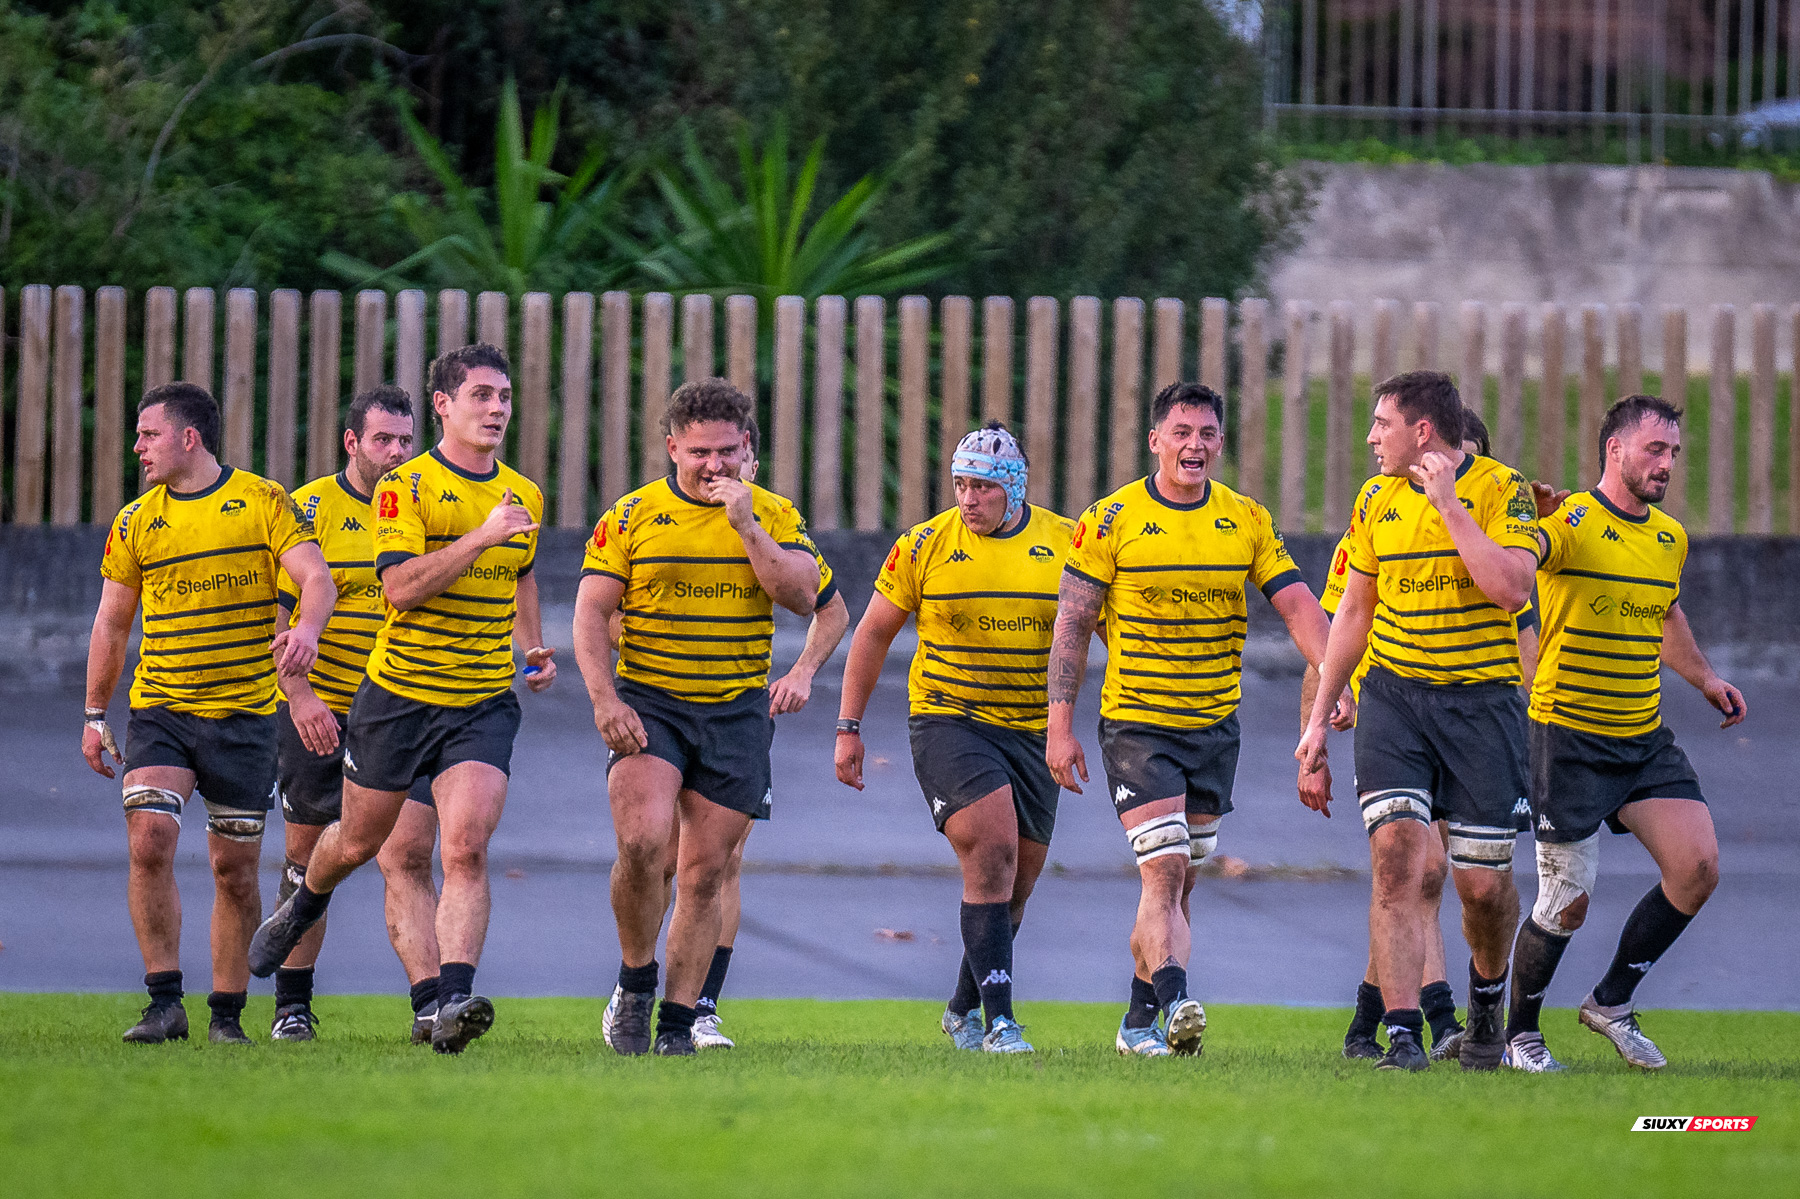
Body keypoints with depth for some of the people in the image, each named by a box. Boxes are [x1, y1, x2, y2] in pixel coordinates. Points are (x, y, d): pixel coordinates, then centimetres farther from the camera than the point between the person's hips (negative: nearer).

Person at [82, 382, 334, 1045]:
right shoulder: (135, 523, 7)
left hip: (243, 715, -1)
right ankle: (165, 1003, -13)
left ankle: (227, 1014, 15)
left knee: (235, 869, 3)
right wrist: (95, 717, 12)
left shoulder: (264, 502, -1)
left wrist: (307, 628, -31)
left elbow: (317, 578, -9)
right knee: (149, 841, -18)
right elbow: (112, 623, 13)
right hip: (160, 710, 1)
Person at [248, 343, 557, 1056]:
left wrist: (534, 649, 12)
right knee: (359, 841, 16)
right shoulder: (406, 486, -10)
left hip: (483, 704, 2)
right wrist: (481, 537, -28)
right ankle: (305, 907, 49)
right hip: (399, 695, -2)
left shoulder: (523, 496, 8)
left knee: (466, 848, -17)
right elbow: (400, 585, -23)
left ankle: (454, 1001, -24)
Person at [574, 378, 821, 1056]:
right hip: (649, 705, -2)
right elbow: (591, 612, -2)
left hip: (737, 713, 2)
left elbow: (802, 596, -9)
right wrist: (604, 698, -14)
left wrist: (745, 524, -15)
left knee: (705, 873, 2)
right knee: (643, 842, -22)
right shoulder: (632, 516, 0)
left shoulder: (773, 516, 4)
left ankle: (678, 1021, 11)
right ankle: (635, 984, 0)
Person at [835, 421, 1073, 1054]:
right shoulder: (925, 545, -4)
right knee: (991, 851, -22)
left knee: (1016, 881, 9)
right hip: (946, 720, -3)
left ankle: (963, 1011, 31)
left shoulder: (1065, 543, 0)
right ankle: (999, 1020, -22)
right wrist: (849, 728, 2)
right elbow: (873, 633, 5)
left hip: (1031, 732, 3)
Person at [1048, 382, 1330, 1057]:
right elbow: (1071, 623, -5)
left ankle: (1138, 1022, 21)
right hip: (1136, 723, -4)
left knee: (1178, 883, 10)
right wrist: (1060, 724, -9)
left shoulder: (1248, 520, 3)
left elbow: (1297, 605, -2)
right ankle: (1176, 1005, -31)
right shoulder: (1112, 520, -7)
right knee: (1164, 871, -18)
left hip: (1214, 724, 4)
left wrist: (1336, 685, -18)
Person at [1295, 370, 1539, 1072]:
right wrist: (1320, 716, 14)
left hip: (1481, 699, -3)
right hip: (1393, 694, 3)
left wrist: (1448, 502, -20)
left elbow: (1510, 589, -21)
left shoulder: (1500, 489, -6)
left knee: (1483, 884, 0)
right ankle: (1402, 1035, -18)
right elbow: (1354, 610, 16)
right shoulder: (1377, 499, 7)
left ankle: (1487, 996, 33)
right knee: (1397, 850, -16)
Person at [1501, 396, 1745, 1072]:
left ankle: (1612, 1001, 11)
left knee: (1698, 867, -7)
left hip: (1646, 738, 7)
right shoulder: (1570, 523, -13)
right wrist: (1532, 517, -53)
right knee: (1568, 902, -4)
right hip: (1569, 738, -7)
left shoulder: (1671, 538, 11)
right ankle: (1519, 1032, 18)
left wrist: (1704, 678, 26)